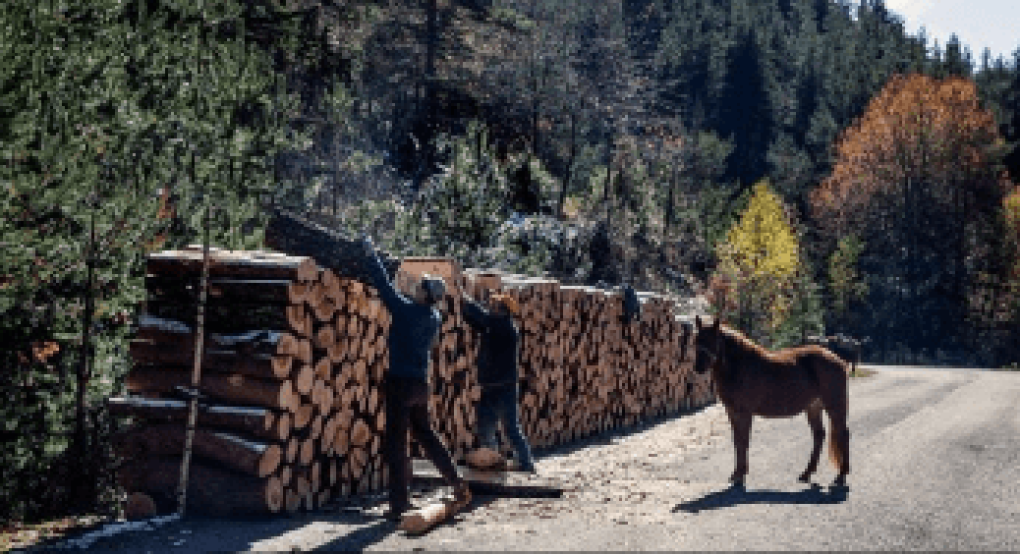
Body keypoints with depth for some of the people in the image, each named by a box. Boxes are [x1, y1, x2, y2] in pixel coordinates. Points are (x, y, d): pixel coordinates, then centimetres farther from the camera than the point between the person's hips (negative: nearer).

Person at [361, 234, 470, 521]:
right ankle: (458, 484, 21)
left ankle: (399, 503, 3)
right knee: (425, 434, 20)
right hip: (420, 383, 8)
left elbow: (384, 285, -12)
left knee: (396, 442, 0)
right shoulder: (434, 317, 5)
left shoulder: (406, 311, -17)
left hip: (400, 382, -7)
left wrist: (371, 254, -1)